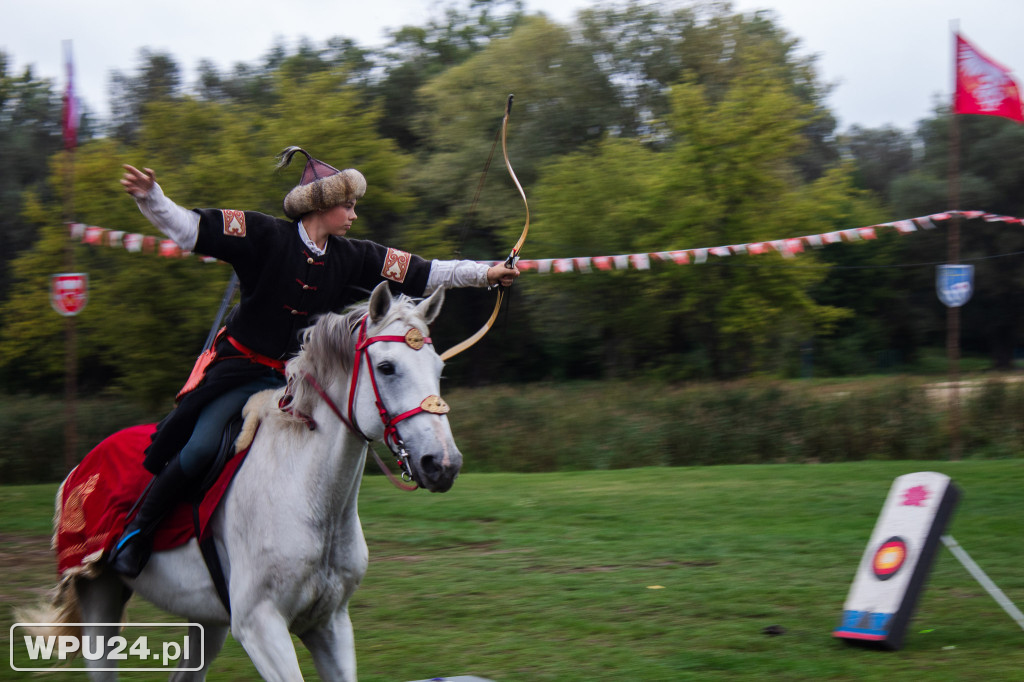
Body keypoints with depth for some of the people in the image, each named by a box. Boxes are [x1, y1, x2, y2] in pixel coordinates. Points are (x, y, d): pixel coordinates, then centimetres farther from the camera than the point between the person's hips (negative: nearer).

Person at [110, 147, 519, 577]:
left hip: (299, 379, 6)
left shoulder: (351, 258, 6)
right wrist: (148, 196, -27)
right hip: (240, 369, -6)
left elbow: (422, 275, 8)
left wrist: (486, 274, 5)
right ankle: (138, 529, -2)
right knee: (200, 448, -21)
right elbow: (187, 229, -12)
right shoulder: (264, 236, -9)